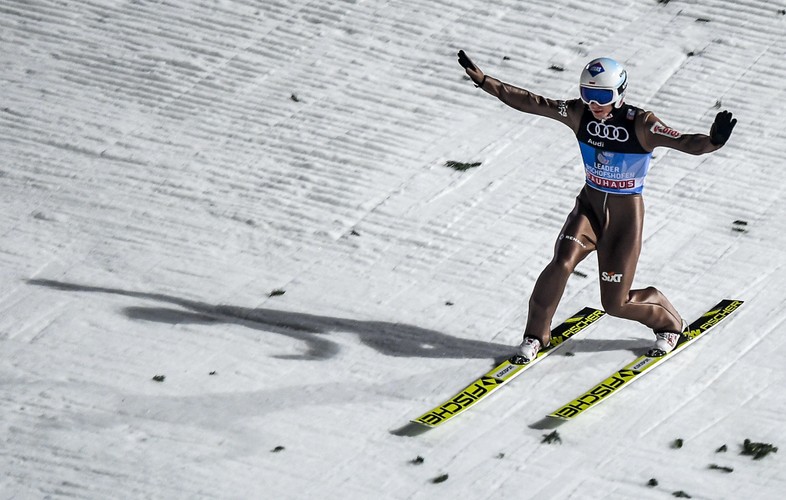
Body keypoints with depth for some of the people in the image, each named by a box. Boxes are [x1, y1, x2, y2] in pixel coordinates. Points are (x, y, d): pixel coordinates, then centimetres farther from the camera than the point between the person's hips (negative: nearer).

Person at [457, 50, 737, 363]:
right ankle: (536, 336, 0)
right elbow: (530, 103, -6)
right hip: (589, 207, 3)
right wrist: (483, 81, -11)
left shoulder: (640, 124, -21)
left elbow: (684, 142, -34)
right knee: (561, 265, -21)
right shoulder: (580, 114, -9)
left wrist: (713, 141, -56)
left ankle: (669, 324, 30)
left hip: (626, 216, -3)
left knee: (615, 303, 0)